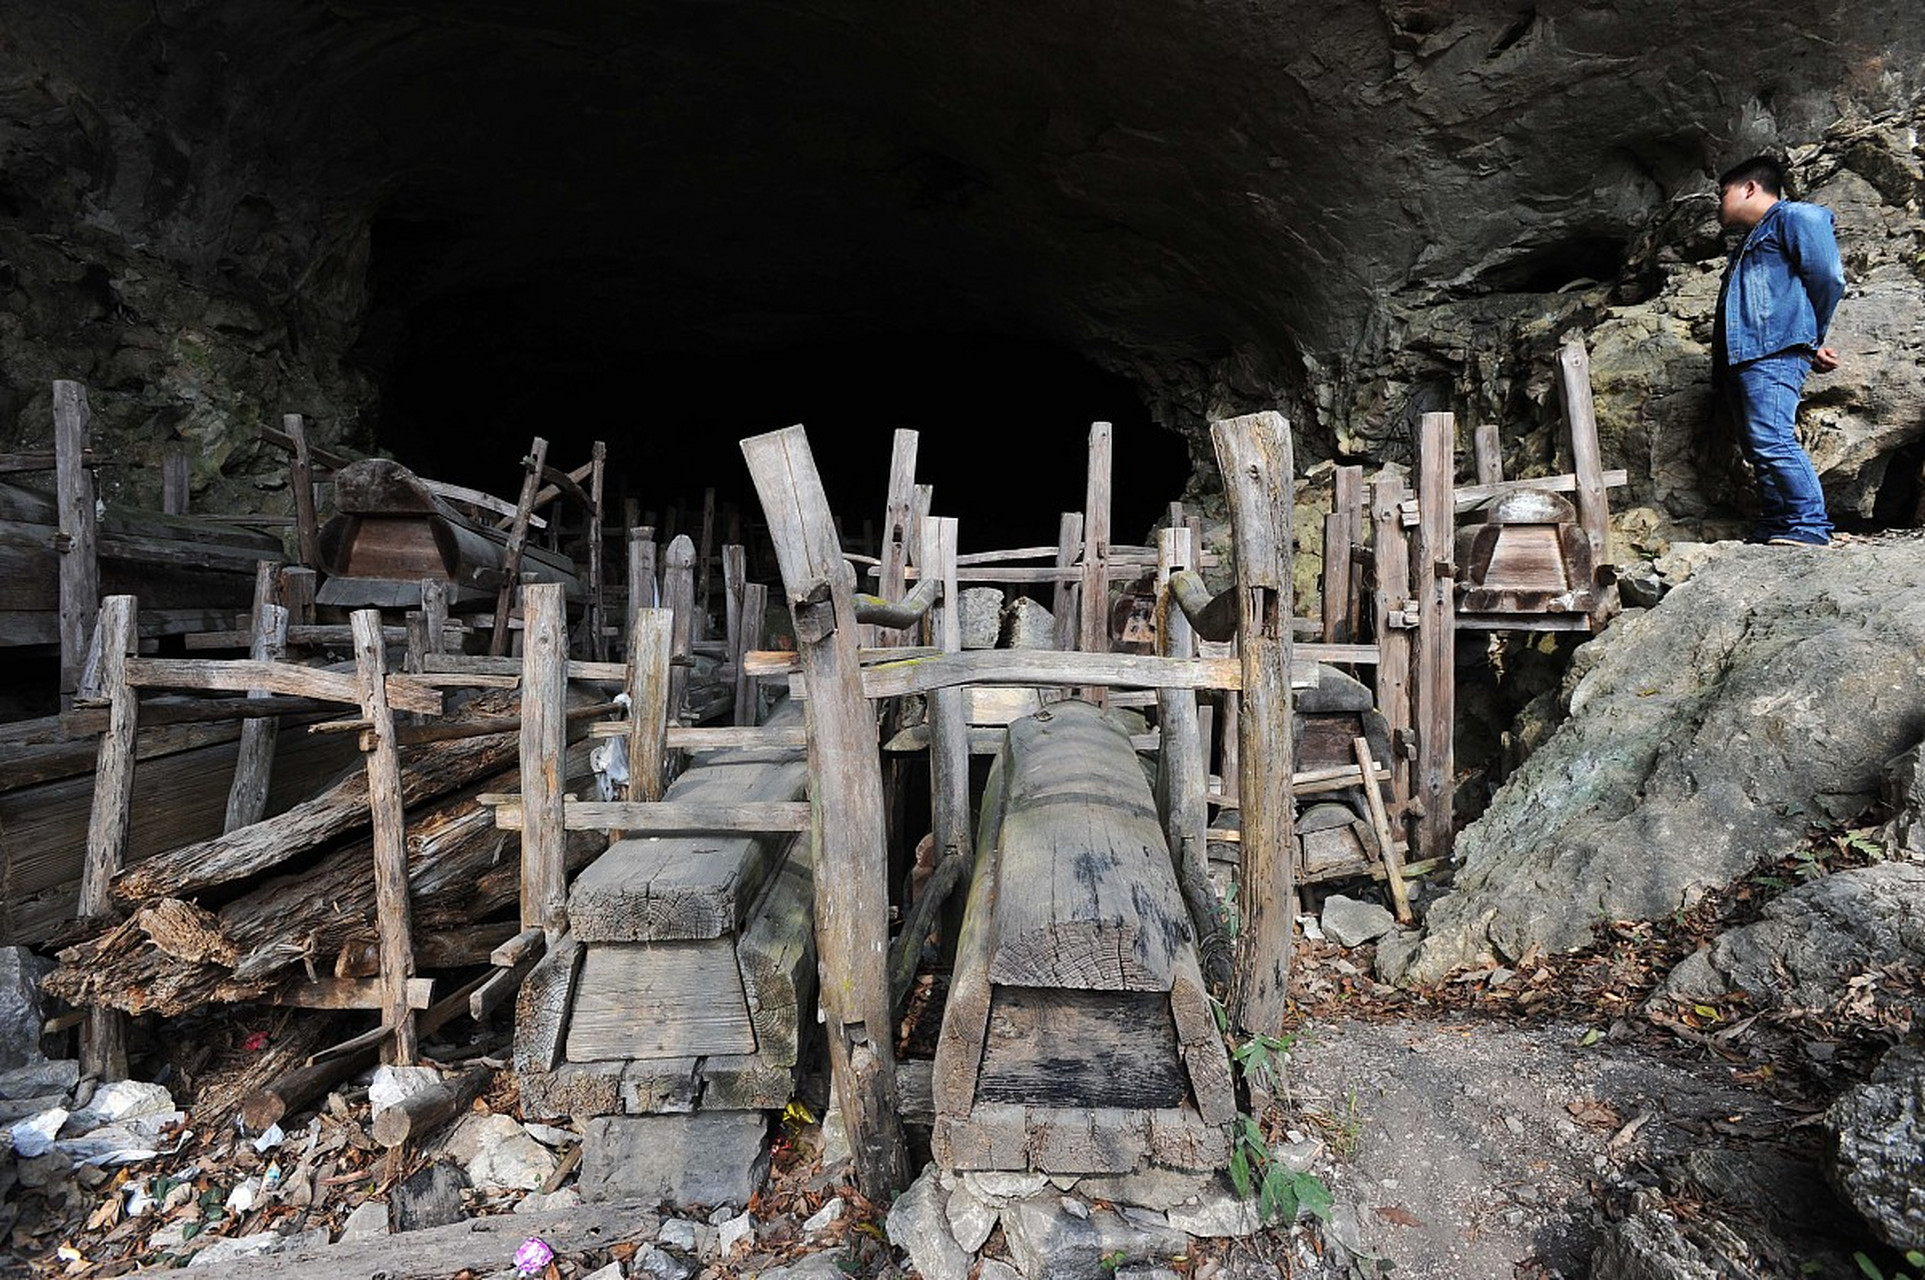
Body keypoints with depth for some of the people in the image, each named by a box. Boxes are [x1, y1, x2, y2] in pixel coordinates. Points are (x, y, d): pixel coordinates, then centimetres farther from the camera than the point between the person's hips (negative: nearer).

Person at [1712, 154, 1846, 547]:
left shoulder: (1794, 217, 3)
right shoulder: (1749, 244, 31)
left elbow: (1828, 277, -6)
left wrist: (1809, 336, 4)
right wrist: (1809, 347, 13)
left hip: (1773, 352, -10)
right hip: (1742, 355, 10)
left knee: (1772, 441, -21)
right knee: (1758, 448, 3)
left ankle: (1811, 526, -21)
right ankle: (1774, 530, 2)